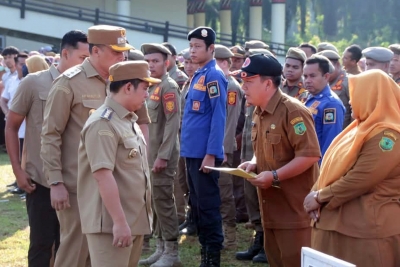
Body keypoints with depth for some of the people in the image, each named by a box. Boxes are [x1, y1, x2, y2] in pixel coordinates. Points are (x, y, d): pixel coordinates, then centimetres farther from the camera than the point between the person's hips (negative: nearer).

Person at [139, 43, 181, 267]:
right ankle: (161, 248, 20)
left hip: (163, 154, -9)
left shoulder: (169, 86, -11)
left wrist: (163, 155, -21)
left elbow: (173, 123, -18)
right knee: (156, 201, 12)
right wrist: (151, 154, 16)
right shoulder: (153, 87, 15)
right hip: (152, 153, 9)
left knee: (163, 200, -6)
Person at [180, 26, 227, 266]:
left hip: (205, 153, -9)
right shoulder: (198, 76, 15)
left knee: (208, 206, -4)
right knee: (196, 205, 14)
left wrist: (211, 153, -20)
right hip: (192, 152, 9)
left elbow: (218, 117, -17)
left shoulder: (214, 75, -11)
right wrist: (189, 149, 18)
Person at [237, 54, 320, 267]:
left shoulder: (293, 111, -18)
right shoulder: (258, 113, 11)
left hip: (295, 207, -9)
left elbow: (310, 154, -24)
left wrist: (274, 176, -24)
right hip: (271, 205, 9)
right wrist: (254, 163, 3)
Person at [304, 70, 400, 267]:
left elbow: (359, 180, -22)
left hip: (366, 229, -9)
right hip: (338, 222, 9)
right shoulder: (363, 129, 16)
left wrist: (320, 197, -12)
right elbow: (333, 167, 16)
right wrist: (316, 193, -2)